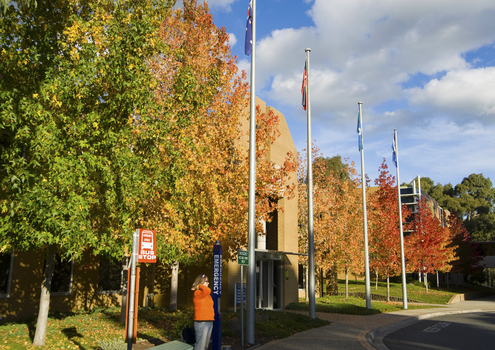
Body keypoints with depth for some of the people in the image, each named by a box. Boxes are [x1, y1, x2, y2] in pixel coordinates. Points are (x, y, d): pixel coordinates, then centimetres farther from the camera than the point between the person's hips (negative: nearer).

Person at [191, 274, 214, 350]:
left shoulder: (207, 295, 16)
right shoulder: (197, 293, -11)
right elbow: (207, 290, -29)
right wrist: (199, 286, -13)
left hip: (210, 322, 9)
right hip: (201, 323, -9)